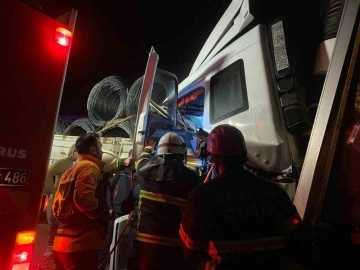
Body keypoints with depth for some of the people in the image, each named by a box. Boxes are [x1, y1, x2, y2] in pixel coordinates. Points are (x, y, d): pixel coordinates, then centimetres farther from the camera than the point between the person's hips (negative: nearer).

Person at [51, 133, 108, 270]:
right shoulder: (89, 167, -10)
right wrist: (104, 213, -10)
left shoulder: (70, 170, 20)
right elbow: (84, 198, -25)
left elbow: (56, 206, 21)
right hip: (80, 243, -10)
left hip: (63, 243, 10)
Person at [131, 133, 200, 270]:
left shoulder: (147, 169, -3)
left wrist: (147, 149, 44)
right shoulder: (191, 177, -14)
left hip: (146, 241, 3)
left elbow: (140, 162, 22)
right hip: (175, 245, -2)